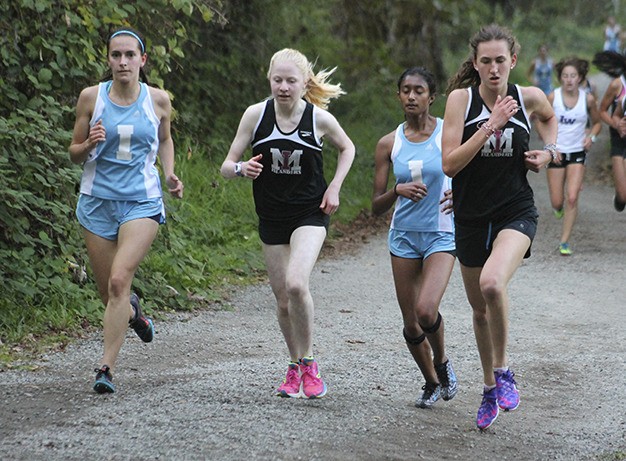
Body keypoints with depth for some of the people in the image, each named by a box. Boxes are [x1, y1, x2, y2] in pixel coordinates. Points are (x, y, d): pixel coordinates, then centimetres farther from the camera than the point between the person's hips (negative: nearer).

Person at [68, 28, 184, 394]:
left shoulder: (158, 100, 0)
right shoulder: (91, 97, -2)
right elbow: (74, 154, 5)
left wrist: (170, 174, 4)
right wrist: (89, 144, -17)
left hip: (142, 202, -1)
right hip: (97, 200, 2)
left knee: (119, 281, -19)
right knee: (107, 291, 9)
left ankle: (107, 367, -15)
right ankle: (133, 311, 46)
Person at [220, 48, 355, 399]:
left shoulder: (319, 118, -10)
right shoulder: (256, 114, -8)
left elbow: (347, 148, 11)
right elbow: (227, 166, -4)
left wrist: (335, 187, -1)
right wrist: (242, 169, -27)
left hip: (310, 213, -3)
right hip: (272, 217, 3)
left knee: (296, 284, -23)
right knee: (283, 298, 6)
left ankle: (309, 363, -5)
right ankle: (295, 367, 26)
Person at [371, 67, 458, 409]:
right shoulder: (389, 144, 1)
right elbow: (376, 207, 1)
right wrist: (398, 192, -19)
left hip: (441, 234, -3)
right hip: (403, 235, 3)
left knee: (426, 311, -22)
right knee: (410, 323, 6)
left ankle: (442, 362, 10)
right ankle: (432, 382, 31)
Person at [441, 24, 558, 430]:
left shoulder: (529, 97, -4)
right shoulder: (461, 98, -8)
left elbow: (549, 118, 22)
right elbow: (449, 164, -16)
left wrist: (549, 152, 4)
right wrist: (492, 125, -22)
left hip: (516, 213, -2)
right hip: (471, 217, 2)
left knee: (492, 283, -30)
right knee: (480, 309, 14)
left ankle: (503, 370, -7)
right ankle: (491, 389, 36)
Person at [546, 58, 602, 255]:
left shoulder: (588, 99, -6)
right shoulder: (553, 97, -9)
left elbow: (597, 122, 10)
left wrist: (591, 136, -9)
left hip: (578, 152, 0)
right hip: (556, 153, 0)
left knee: (572, 198, -14)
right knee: (557, 202, 3)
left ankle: (565, 242, -4)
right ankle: (559, 208, 42)